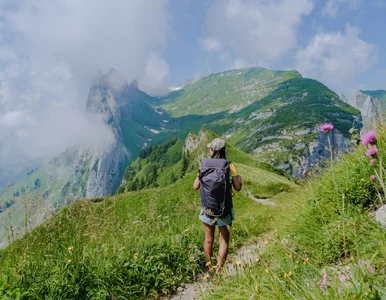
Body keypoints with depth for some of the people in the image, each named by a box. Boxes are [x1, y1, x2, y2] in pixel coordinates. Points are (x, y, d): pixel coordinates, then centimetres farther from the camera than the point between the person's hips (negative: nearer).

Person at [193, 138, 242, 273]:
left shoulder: (205, 166, -7)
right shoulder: (229, 166, -10)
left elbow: (195, 186, -3)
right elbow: (238, 187, -7)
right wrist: (236, 173, 6)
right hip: (225, 209, -1)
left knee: (208, 240, 18)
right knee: (224, 241, 13)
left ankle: (208, 268, 32)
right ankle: (219, 271, 16)